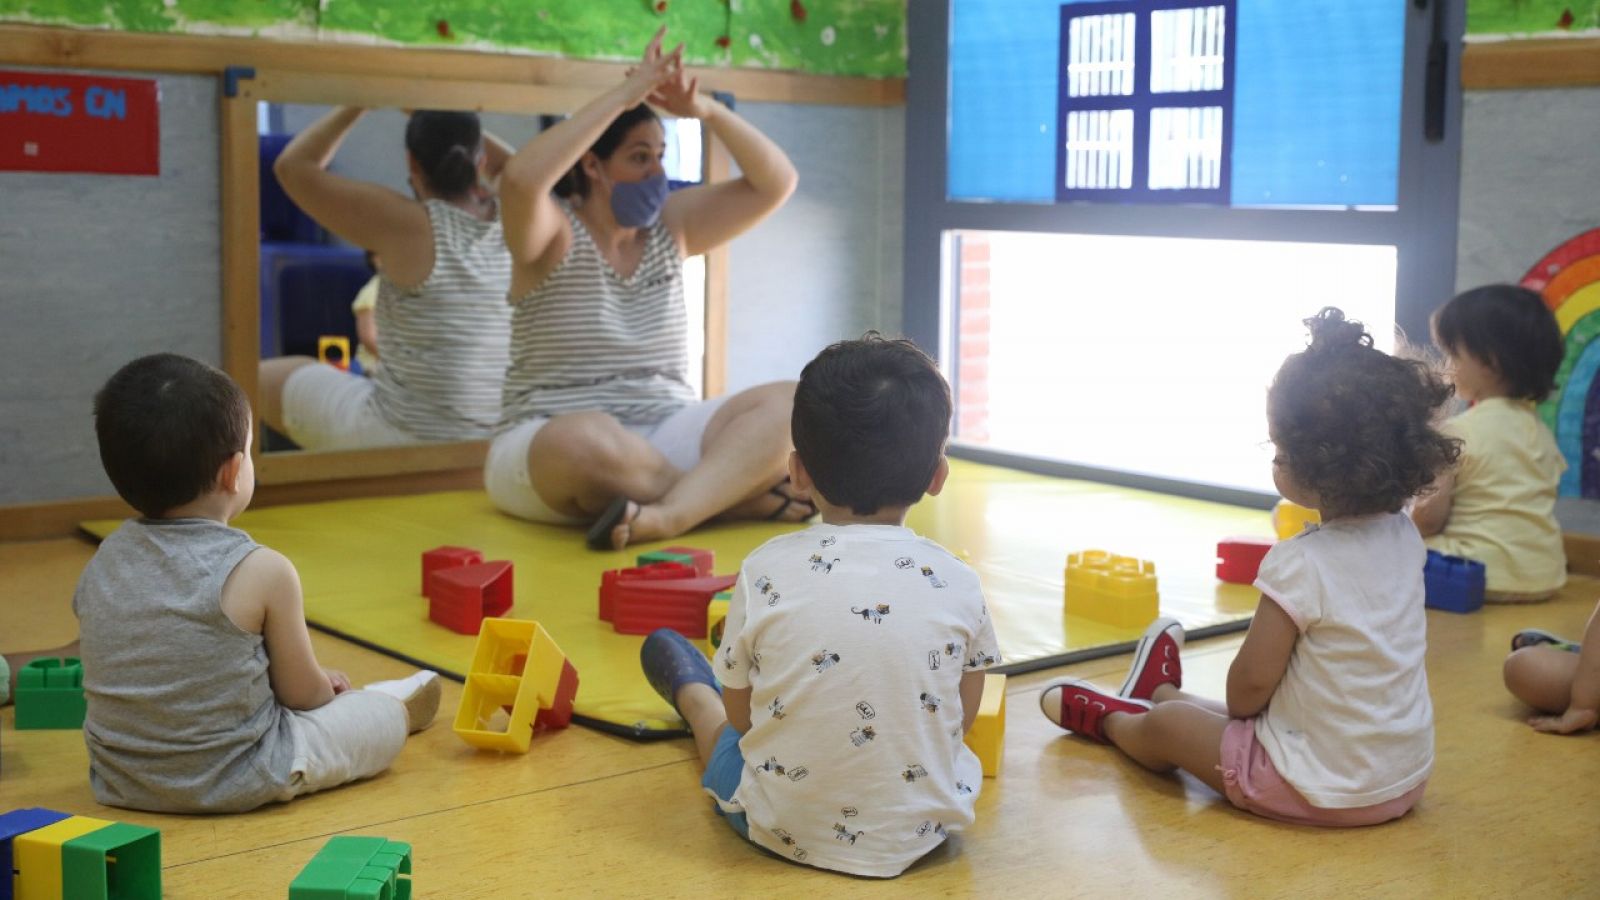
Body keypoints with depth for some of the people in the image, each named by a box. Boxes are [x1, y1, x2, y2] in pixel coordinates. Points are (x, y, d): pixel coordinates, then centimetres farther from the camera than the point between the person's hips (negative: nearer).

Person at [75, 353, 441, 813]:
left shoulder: (102, 563, -1)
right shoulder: (262, 572, -19)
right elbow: (303, 694, -8)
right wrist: (327, 691, 17)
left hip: (117, 782, 6)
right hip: (234, 784, -6)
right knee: (384, 714, 14)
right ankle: (397, 707, 43)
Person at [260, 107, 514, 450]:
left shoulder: (407, 226, -18)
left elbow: (293, 166, -6)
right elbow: (508, 163, 23)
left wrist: (358, 103, 2)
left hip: (404, 437, -6)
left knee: (265, 379, 17)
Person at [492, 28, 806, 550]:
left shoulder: (670, 225, 11)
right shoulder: (553, 234, -5)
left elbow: (775, 183, 6)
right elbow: (521, 180, -29)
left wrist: (705, 110, -10)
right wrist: (624, 94, -25)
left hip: (664, 437, 5)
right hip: (554, 446, -5)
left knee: (788, 403, -20)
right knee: (588, 441, -42)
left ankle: (667, 515, -42)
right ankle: (739, 494, -23)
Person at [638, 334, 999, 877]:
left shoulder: (766, 571, -14)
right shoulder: (958, 584, -10)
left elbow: (741, 718, -2)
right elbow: (962, 720, 3)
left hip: (780, 829, -1)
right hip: (922, 831, 2)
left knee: (720, 721, 28)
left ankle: (692, 693, 58)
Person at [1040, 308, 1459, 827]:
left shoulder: (1300, 564, -25)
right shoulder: (1405, 538, -4)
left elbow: (1252, 682, -16)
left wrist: (1235, 710, 4)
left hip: (1320, 790, -7)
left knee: (1165, 726, 15)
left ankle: (1112, 718, 47)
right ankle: (1161, 694, 57)